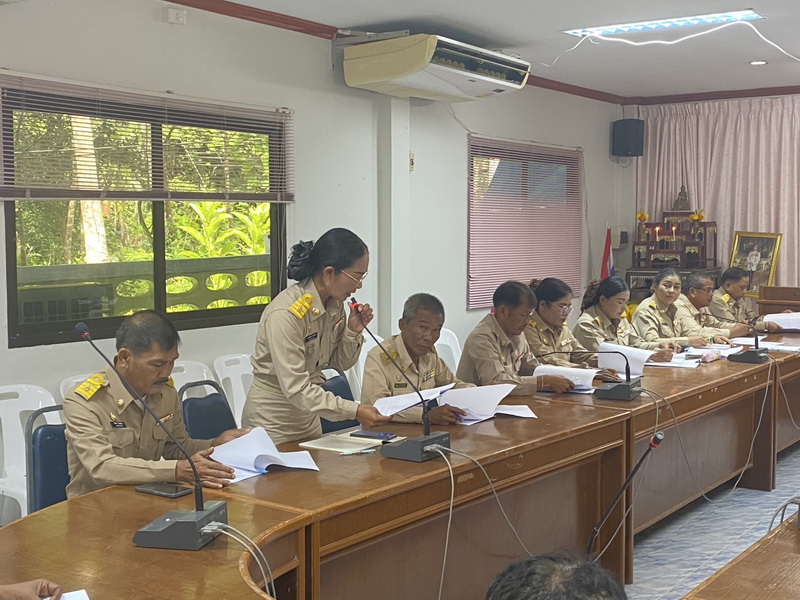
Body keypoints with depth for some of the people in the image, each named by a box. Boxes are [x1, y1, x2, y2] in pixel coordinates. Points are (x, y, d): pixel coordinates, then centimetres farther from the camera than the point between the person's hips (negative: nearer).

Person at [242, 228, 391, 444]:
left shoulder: (334, 304, -4)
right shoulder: (286, 313, -28)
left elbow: (339, 364, 7)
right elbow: (295, 388, -31)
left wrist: (354, 332, -12)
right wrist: (354, 411, -36)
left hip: (308, 418, 7)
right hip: (272, 421, -7)